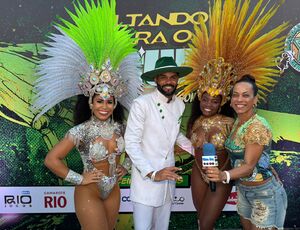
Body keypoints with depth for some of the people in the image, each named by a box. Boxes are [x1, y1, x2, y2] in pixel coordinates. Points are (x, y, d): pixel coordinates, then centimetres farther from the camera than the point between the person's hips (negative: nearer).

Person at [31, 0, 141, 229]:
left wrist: (125, 167, 5)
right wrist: (79, 179, -16)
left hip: (113, 191, 6)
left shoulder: (120, 128, -5)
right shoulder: (81, 131, -21)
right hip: (89, 193, -5)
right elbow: (51, 159, -22)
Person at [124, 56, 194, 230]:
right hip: (146, 178, -5)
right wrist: (152, 174, -22)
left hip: (169, 176, 6)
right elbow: (131, 144, -16)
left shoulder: (180, 105, 3)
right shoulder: (142, 104, -16)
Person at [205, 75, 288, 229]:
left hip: (264, 193, -7)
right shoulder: (237, 122, 0)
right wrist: (219, 174, -9)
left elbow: (249, 166, -28)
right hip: (242, 188, 8)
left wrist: (224, 175, -44)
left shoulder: (259, 127, -24)